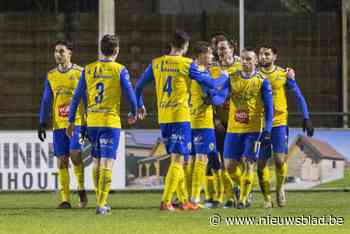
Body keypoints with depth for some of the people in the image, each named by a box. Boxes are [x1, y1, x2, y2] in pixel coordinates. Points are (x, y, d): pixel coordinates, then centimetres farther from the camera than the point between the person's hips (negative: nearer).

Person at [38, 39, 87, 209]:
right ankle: (65, 199, 5)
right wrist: (42, 123, 8)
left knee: (75, 153, -21)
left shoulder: (80, 73, 1)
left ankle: (81, 188, 0)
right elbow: (46, 101, 16)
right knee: (62, 161, 2)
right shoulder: (51, 76, 12)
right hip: (59, 123, 4)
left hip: (77, 121, -4)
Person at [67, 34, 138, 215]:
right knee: (107, 164, -4)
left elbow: (77, 97, 5)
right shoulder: (120, 70, -5)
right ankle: (101, 205, -11)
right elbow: (130, 94, -2)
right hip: (111, 122, -4)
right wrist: (134, 114, 17)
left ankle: (101, 200, 25)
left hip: (92, 121, 4)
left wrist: (71, 121, 13)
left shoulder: (88, 70, 4)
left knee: (96, 161, 18)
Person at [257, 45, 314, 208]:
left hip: (279, 122, -1)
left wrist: (306, 118, 0)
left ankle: (280, 188, 17)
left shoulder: (284, 74, 1)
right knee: (261, 162, -1)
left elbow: (299, 96, 6)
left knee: (280, 159, -11)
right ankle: (266, 197, 13)